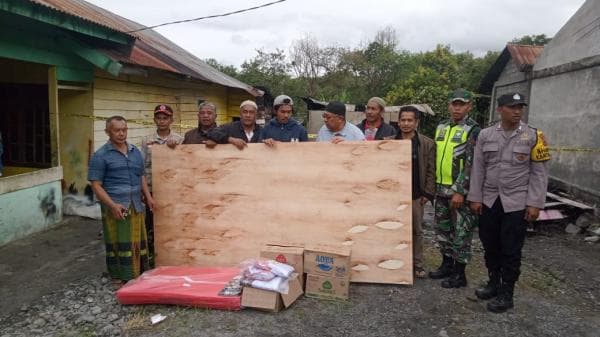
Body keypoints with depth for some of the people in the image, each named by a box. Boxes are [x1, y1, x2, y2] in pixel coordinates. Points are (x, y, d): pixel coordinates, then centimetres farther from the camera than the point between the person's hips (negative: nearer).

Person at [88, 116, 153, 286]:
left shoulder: (135, 151, 13)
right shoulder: (101, 155, -3)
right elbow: (96, 185, -6)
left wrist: (148, 196, 9)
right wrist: (112, 205, -16)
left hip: (136, 206, 5)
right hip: (116, 208, -5)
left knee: (139, 243, 8)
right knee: (118, 245, 2)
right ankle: (120, 280, 13)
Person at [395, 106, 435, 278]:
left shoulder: (427, 143, 0)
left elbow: (430, 171, -1)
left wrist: (428, 193, -7)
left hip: (416, 195, -1)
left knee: (416, 230, 8)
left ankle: (417, 264, 19)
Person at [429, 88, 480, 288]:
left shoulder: (472, 130, -9)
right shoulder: (441, 127, 11)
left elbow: (471, 164, -15)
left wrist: (459, 191, -20)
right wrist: (433, 185, 14)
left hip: (460, 191, -7)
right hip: (441, 189, 7)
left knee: (461, 232, 3)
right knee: (442, 229, 16)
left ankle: (459, 274, 14)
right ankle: (447, 265, 31)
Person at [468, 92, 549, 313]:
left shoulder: (533, 136, -3)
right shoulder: (485, 135, 2)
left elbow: (539, 173, -3)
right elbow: (478, 169, 4)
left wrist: (535, 204, -8)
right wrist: (475, 197, 0)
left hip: (517, 203, -2)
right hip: (489, 202, 3)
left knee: (511, 250, 4)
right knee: (490, 247, 12)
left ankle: (506, 294, 17)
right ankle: (493, 283, 31)